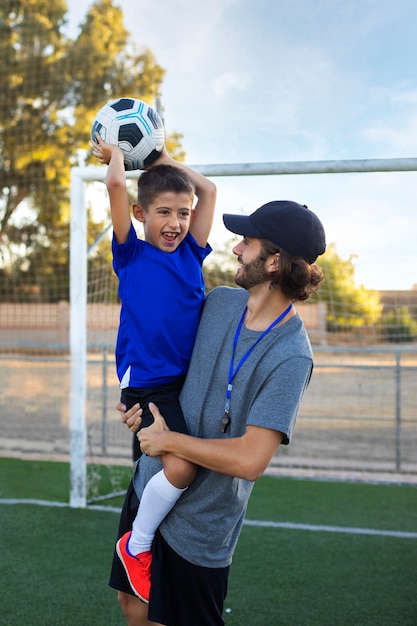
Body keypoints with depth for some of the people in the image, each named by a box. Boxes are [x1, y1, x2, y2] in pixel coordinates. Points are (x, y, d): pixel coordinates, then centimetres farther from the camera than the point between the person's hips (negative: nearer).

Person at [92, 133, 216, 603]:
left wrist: (159, 156, 18)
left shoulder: (191, 253, 8)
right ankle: (136, 545, 3)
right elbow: (116, 184, -14)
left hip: (189, 381, 7)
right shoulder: (132, 255, -3)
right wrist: (115, 153, 6)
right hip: (145, 384, -6)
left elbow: (209, 189, 14)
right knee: (180, 465, -21)